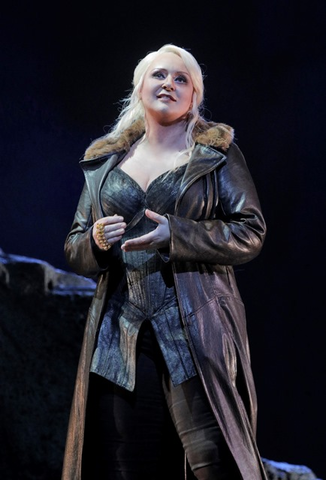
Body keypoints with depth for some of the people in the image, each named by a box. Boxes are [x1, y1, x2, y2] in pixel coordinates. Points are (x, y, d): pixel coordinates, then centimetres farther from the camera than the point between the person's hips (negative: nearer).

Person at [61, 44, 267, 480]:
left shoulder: (216, 153, 7)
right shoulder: (105, 161, 16)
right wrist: (96, 242, -7)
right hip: (121, 337, 3)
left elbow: (251, 232, -1)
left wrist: (175, 236, -14)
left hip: (196, 331, -3)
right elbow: (73, 248, 18)